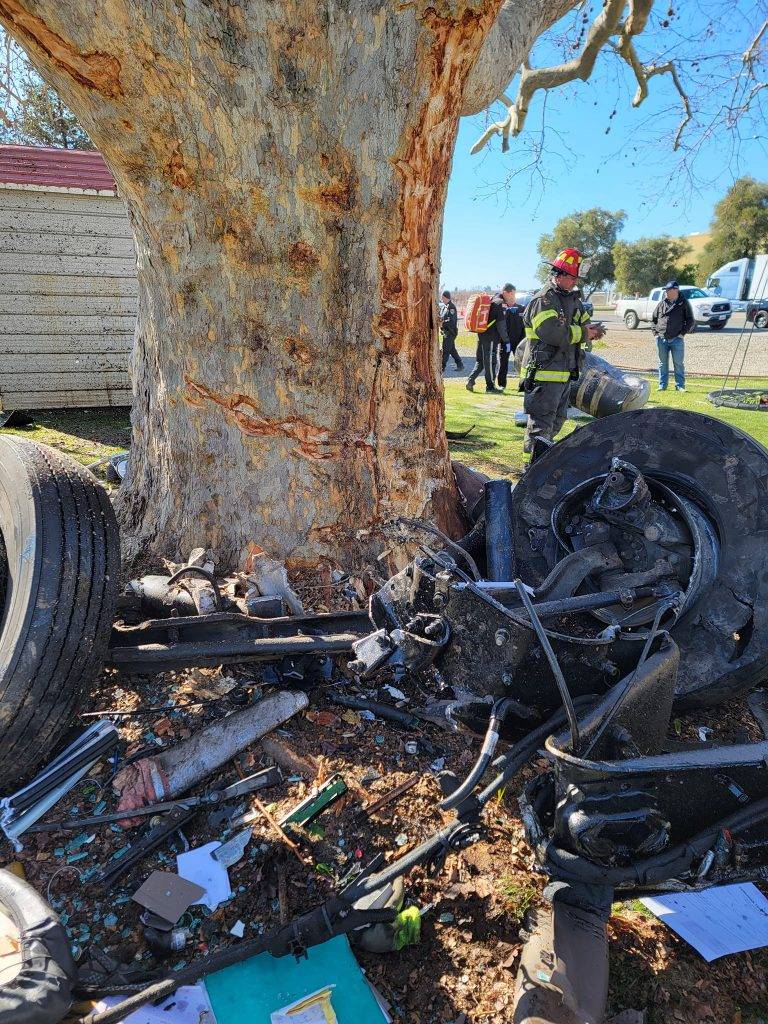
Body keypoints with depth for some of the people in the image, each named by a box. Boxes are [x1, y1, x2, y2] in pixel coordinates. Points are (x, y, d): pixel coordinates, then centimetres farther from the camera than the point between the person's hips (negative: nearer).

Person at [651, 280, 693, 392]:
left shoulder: (684, 303, 1)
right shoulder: (662, 303, 9)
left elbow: (690, 321, 4)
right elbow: (653, 318, 18)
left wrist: (683, 333, -4)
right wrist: (655, 331, 7)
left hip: (677, 339, -3)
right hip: (661, 339, 3)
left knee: (679, 363, 0)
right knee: (663, 363, 9)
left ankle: (680, 385, 6)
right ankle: (662, 385, 16)